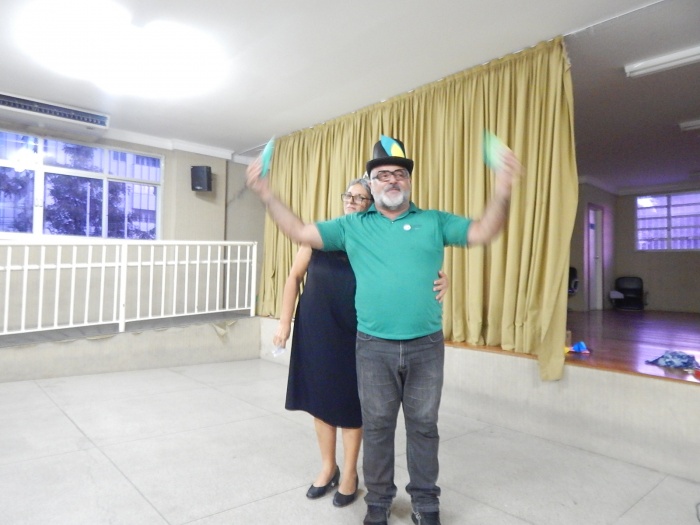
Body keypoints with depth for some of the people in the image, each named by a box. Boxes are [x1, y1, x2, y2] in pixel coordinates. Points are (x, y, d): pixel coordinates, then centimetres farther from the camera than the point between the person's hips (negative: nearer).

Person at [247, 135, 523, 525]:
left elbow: (482, 233, -3)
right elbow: (301, 232, 4)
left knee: (423, 426, 14)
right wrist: (267, 194, -5)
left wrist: (503, 191, -20)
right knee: (377, 426, 14)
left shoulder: (434, 222, 5)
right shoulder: (353, 226, 5)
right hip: (374, 346, 0)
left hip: (426, 345, 0)